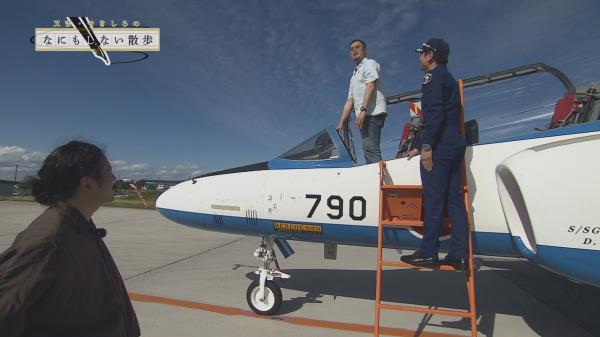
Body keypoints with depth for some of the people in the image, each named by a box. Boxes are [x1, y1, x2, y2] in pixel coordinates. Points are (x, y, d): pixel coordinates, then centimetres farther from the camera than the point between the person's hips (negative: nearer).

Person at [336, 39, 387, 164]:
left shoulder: (369, 63, 7)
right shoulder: (354, 75, 31)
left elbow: (371, 86, -9)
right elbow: (350, 100, 27)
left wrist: (363, 110, -22)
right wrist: (341, 123, 19)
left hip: (372, 113, -9)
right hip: (364, 117, 9)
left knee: (370, 149, -20)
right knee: (369, 150, 3)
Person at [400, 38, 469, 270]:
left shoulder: (432, 76, -4)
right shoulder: (449, 79, 26)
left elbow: (434, 113, -18)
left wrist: (427, 146, -20)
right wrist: (420, 147, 29)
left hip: (440, 147, -9)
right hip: (456, 144, 9)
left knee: (433, 199, -7)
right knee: (454, 199, 7)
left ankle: (428, 253, -2)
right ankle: (459, 255, 9)